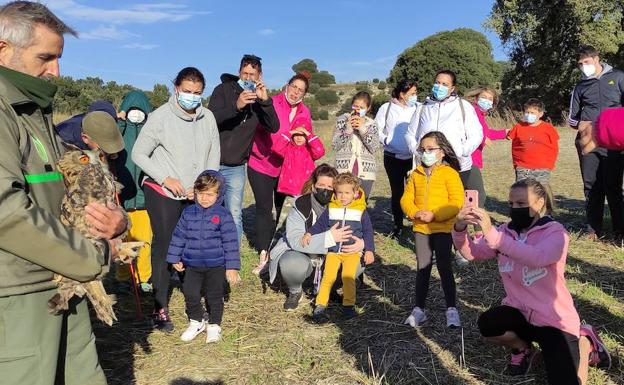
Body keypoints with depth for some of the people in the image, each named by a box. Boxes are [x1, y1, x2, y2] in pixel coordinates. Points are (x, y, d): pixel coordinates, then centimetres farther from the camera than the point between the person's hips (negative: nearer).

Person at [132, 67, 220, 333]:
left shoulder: (207, 117, 1)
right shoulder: (160, 117, -11)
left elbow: (214, 155, 7)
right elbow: (139, 154, -6)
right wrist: (166, 179, -14)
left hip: (196, 194, 3)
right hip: (163, 194, -3)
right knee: (164, 246, 1)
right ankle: (160, 308, 14)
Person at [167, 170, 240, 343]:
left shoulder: (223, 215, -9)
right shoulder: (188, 213, 1)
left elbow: (230, 242, -8)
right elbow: (179, 236, 10)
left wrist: (232, 266, -9)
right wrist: (175, 258, 12)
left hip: (216, 265, -3)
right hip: (192, 264, 3)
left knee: (214, 296, 7)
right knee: (190, 294, 7)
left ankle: (214, 325, 27)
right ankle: (196, 322, 30)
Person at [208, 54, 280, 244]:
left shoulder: (259, 100, 5)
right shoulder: (224, 90, -3)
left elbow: (274, 127, -7)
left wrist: (265, 100, -20)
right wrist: (236, 106, -31)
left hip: (236, 167, 2)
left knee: (235, 215, 1)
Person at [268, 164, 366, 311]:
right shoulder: (300, 206, -19)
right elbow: (295, 240, -31)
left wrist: (362, 242, -29)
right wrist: (329, 237, -40)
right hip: (301, 254, -3)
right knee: (292, 264, -37)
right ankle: (295, 291, 1)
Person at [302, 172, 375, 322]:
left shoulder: (361, 210, 3)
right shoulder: (331, 209, 5)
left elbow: (368, 231, 8)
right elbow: (320, 224, 13)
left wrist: (369, 250, 2)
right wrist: (309, 233, -3)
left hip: (352, 251, -1)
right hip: (333, 250, 1)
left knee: (348, 276, -15)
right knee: (328, 276, -10)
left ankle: (348, 305, 2)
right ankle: (320, 306, -2)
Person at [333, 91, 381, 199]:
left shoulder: (372, 124, 10)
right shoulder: (342, 120, 8)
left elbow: (374, 148, -3)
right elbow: (335, 146, 0)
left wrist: (363, 129, -13)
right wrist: (348, 129, -11)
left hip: (365, 172, 1)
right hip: (344, 170, -1)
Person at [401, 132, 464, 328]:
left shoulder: (449, 173, -7)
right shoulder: (416, 174, 9)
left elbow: (457, 202, -13)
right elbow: (406, 198, 7)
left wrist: (434, 215, -21)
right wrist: (414, 213, -13)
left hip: (443, 228, -4)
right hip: (420, 228, 5)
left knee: (444, 268, 0)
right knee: (422, 268, 12)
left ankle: (451, 310, 14)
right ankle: (419, 309, 21)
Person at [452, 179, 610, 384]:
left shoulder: (555, 231, -13)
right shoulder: (506, 231, 2)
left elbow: (537, 257, -35)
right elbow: (471, 252, -5)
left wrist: (492, 234, -44)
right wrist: (460, 228, -26)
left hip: (553, 318, -3)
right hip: (519, 311, 3)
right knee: (487, 324, -27)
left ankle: (583, 341, 24)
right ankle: (523, 348, 8)